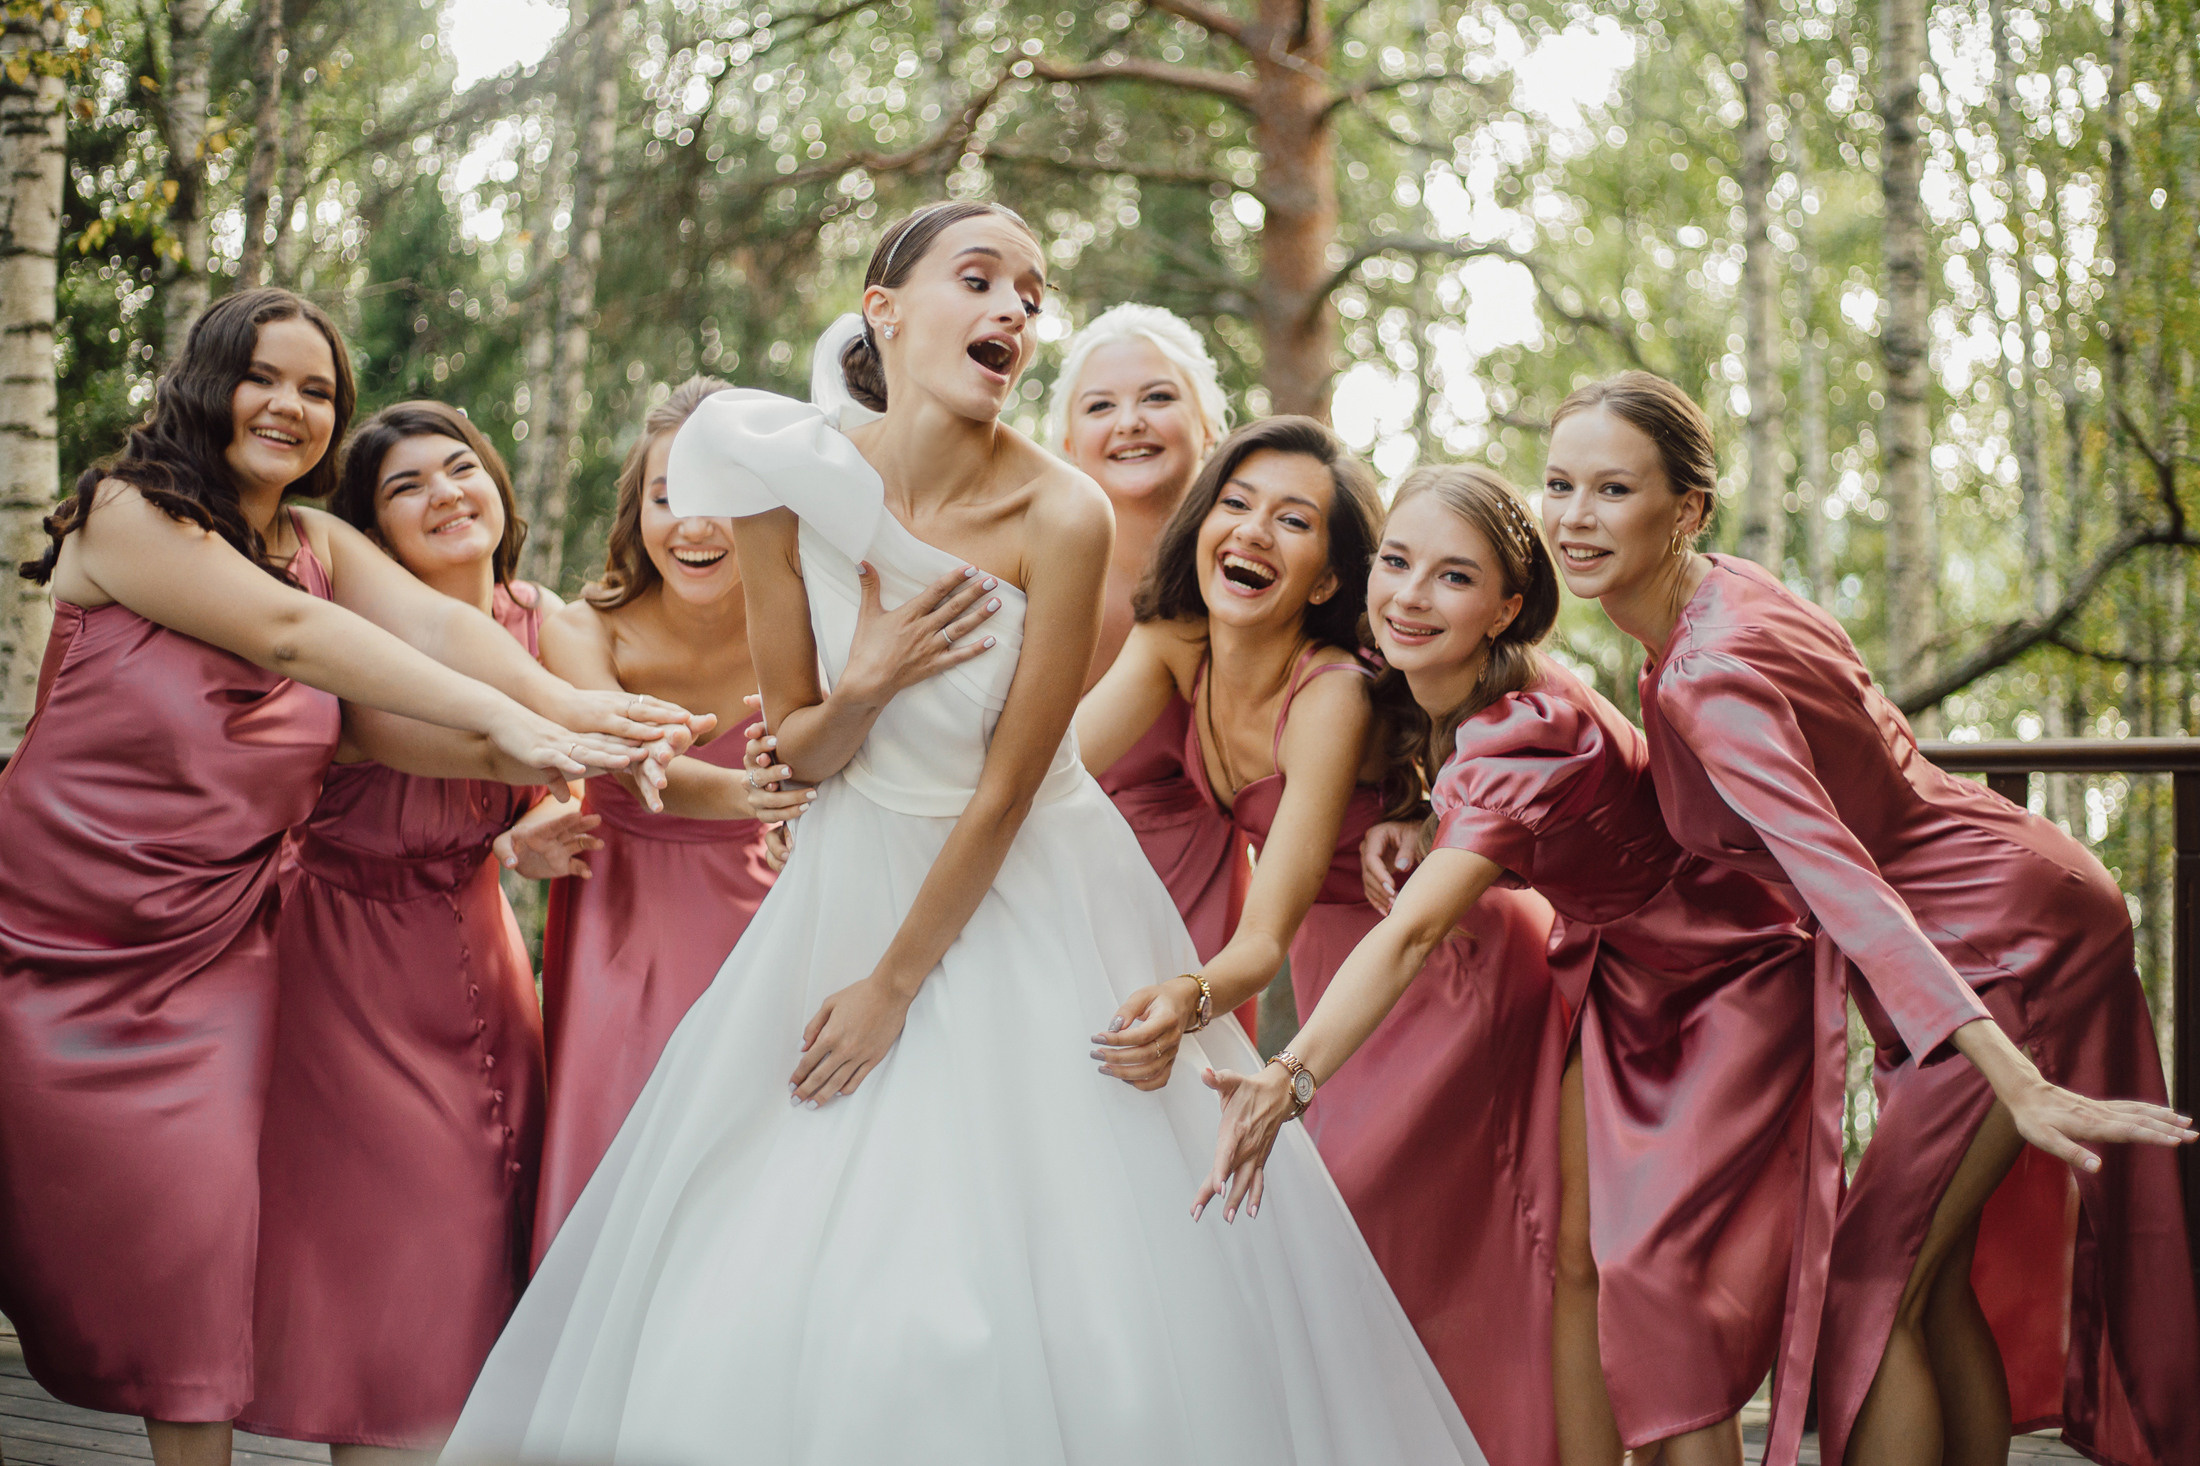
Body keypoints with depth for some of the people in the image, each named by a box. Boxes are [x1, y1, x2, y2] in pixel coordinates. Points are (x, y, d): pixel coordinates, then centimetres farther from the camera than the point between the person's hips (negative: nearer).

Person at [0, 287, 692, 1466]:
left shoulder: (320, 544, 9)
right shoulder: (125, 512, -8)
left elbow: (436, 624, -9)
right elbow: (290, 633, -20)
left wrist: (572, 709, -29)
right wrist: (505, 721, -29)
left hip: (211, 953, 4)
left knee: (195, 1226, -5)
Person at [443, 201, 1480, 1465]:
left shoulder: (1061, 517, -20)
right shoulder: (792, 478, -10)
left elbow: (1006, 791, -15)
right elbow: (798, 747, -2)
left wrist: (895, 985, -9)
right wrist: (864, 691, -24)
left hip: (1027, 899, -3)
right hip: (856, 874, 4)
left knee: (1047, 1263, -3)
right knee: (761, 1278, 6)